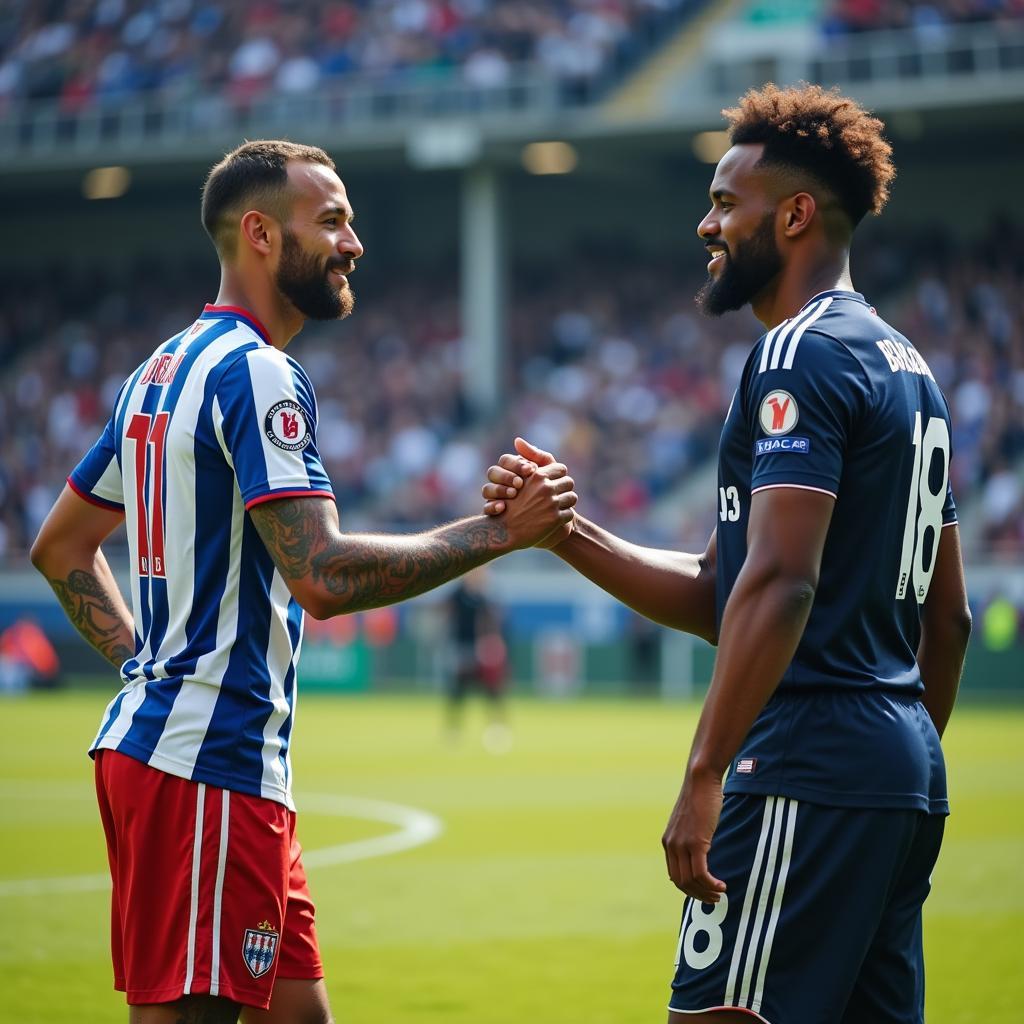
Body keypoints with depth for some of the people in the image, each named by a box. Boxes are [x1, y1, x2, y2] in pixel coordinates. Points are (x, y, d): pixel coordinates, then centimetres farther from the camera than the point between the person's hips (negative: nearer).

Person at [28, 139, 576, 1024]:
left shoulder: (160, 371, 17)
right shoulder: (257, 373, -13)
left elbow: (60, 546, 25)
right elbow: (322, 576, -24)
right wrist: (498, 531, -17)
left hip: (150, 737, 10)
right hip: (208, 760, -10)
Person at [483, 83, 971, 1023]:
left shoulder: (801, 355, -10)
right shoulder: (906, 365, 21)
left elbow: (780, 583, -22)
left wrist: (705, 776, -25)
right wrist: (566, 534, 18)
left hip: (808, 769, -10)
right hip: (904, 774, 10)